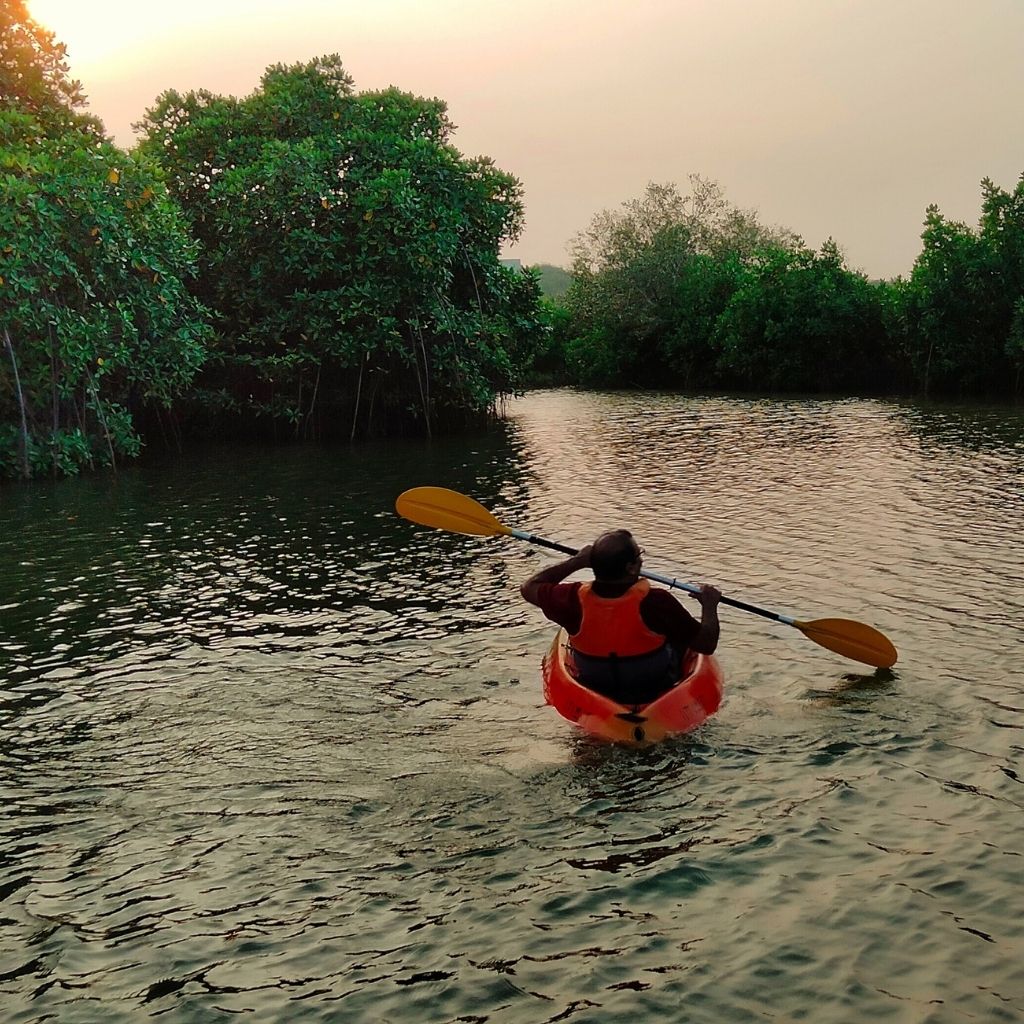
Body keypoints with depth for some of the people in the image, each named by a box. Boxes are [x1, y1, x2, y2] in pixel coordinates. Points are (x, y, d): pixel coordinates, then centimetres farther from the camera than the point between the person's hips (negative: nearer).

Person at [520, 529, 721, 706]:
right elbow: (707, 645, -21)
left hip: (594, 694, 2)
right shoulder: (655, 603, -33)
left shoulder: (576, 600, -25)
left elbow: (528, 587, -4)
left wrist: (577, 561, 2)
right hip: (656, 692, -2)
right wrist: (709, 604, -3)